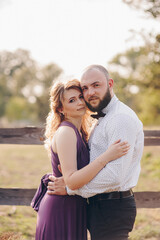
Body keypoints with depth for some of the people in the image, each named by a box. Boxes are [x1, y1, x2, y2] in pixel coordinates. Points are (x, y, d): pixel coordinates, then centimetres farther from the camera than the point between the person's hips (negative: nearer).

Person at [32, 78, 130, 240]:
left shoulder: (78, 131, 11)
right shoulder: (65, 132, -18)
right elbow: (71, 181, -27)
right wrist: (107, 156, -28)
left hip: (74, 210, 9)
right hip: (60, 211, -9)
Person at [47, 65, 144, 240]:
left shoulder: (122, 118, -17)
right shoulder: (103, 119, 17)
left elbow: (114, 175, -25)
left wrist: (70, 187, -17)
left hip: (113, 208, -10)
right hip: (99, 204, 10)